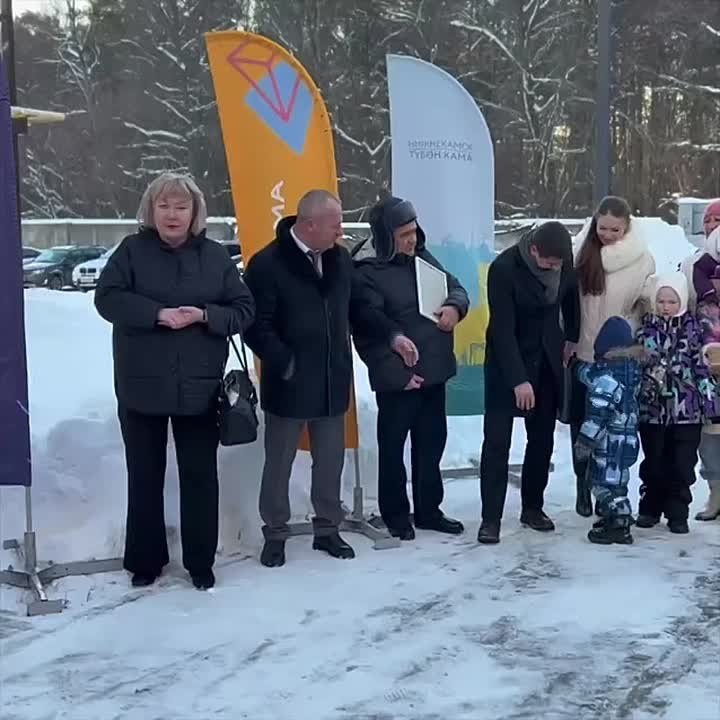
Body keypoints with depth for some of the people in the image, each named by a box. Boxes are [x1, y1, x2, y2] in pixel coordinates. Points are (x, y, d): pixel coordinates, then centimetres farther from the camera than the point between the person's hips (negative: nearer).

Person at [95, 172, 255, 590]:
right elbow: (108, 297, -10)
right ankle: (145, 560, 24)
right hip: (142, 386, -1)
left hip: (199, 387, 1)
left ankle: (201, 562, 21)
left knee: (201, 476, 7)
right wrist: (156, 313, -22)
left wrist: (203, 315, -16)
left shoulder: (215, 255, 3)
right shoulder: (133, 250, -1)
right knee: (145, 476, 10)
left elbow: (244, 309, 2)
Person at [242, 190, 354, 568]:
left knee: (330, 462, 13)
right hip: (289, 384, -5)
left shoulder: (341, 258, 4)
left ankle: (327, 529, 27)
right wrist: (285, 364, -16)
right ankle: (275, 534, 21)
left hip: (332, 382, 5)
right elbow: (256, 326, -14)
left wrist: (343, 360, 11)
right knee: (279, 464, 8)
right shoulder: (267, 263, -14)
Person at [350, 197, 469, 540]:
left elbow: (456, 288, 14)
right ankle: (396, 515, 19)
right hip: (397, 379, -7)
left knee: (431, 444, 16)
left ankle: (428, 510, 30)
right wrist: (395, 371, -30)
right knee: (393, 447, 5)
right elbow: (368, 328, -20)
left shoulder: (425, 259, 9)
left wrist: (455, 306, -11)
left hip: (434, 372, 7)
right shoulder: (367, 275, -12)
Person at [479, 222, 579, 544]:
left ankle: (533, 506, 21)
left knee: (542, 438, 8)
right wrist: (518, 379, -26)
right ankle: (491, 517, 0)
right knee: (497, 441, -6)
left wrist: (571, 337, 8)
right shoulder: (504, 268, -23)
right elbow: (502, 329, -23)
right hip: (506, 361, -5)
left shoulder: (565, 260, -8)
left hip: (547, 360, 5)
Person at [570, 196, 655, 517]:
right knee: (581, 420, 8)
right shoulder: (581, 250, -3)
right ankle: (584, 485, 22)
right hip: (583, 352, 2)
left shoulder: (642, 259, -7)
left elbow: (650, 306, -1)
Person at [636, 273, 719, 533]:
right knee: (653, 464, 10)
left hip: (687, 410, -1)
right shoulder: (647, 327, 3)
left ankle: (677, 514, 14)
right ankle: (650, 509, 25)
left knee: (682, 465, 2)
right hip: (652, 407, 1)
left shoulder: (693, 328, 0)